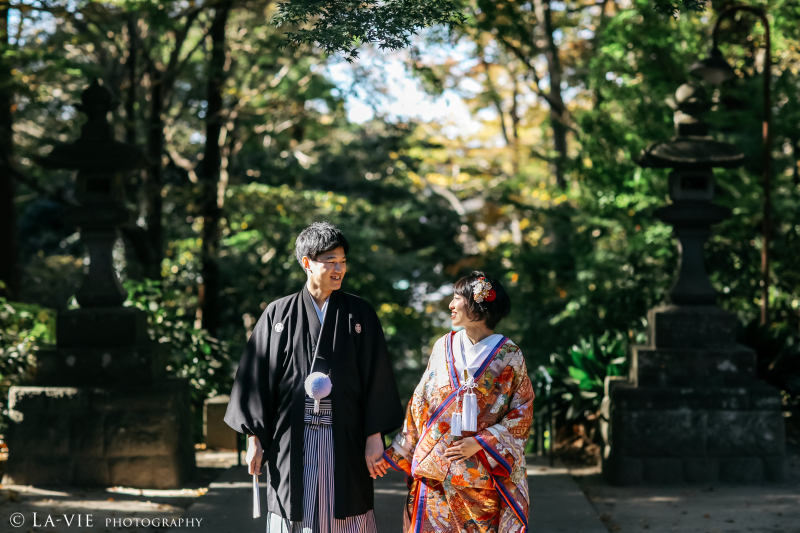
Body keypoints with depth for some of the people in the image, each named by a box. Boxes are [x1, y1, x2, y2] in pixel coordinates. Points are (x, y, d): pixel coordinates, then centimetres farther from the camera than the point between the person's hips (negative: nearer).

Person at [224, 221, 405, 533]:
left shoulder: (360, 314, 5)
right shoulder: (278, 314, 4)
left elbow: (376, 378, 3)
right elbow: (257, 378, 5)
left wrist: (374, 437, -4)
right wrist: (254, 439, 1)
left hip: (345, 439, 0)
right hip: (292, 440, 0)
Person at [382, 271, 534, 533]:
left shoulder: (509, 356, -2)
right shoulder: (444, 347, 8)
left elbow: (522, 413, -3)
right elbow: (419, 404, 11)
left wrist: (479, 443, -12)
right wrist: (399, 452, 6)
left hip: (482, 469, -3)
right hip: (435, 467, 3)